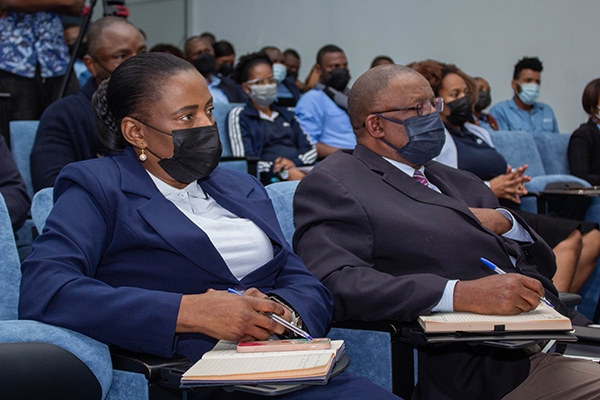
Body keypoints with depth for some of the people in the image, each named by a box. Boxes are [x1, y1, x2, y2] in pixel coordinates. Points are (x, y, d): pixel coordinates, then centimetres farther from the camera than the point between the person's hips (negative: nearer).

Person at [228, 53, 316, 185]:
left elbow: (311, 150, 19)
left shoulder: (286, 115, 28)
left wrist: (294, 162, -5)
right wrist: (285, 173, -13)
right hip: (270, 179, -6)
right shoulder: (239, 115, 10)